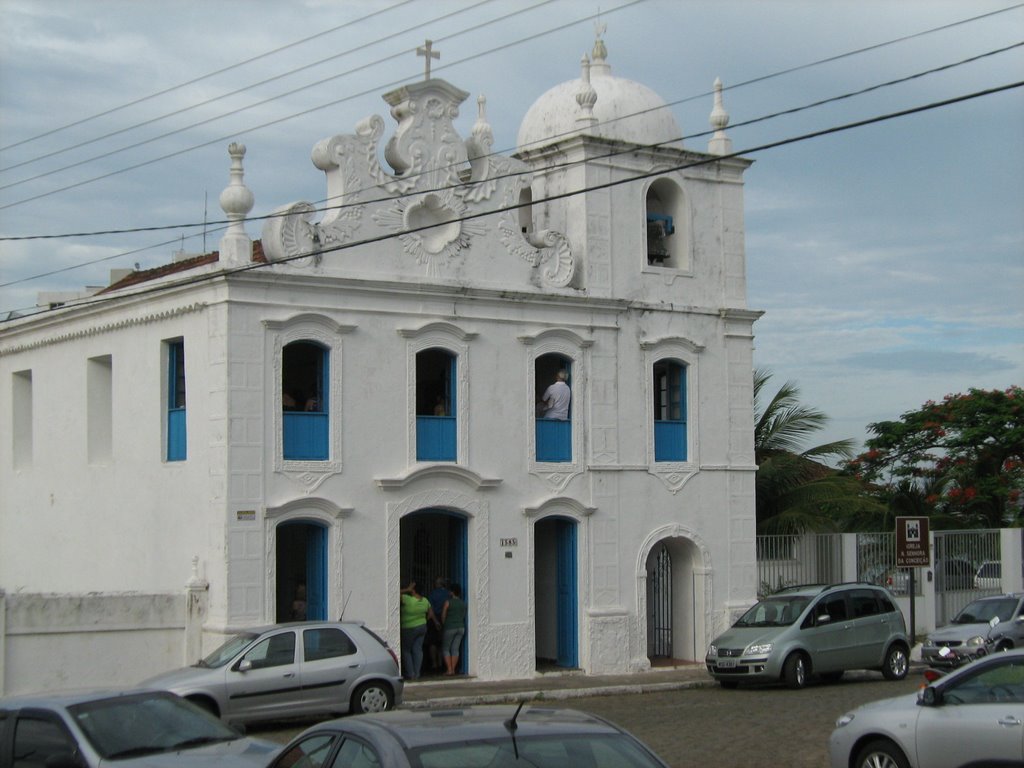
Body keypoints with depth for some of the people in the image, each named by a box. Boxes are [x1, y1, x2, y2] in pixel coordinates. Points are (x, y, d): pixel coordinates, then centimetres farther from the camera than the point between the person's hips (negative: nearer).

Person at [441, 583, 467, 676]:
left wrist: (444, 624, 13)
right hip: (461, 627, 5)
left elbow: (443, 616, -4)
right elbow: (464, 616, 10)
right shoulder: (463, 603, 4)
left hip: (450, 628, -5)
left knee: (446, 649, 6)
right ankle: (453, 669, 7)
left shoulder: (448, 602, -10)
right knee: (455, 649, 9)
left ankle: (449, 669, -1)